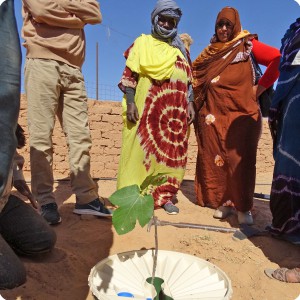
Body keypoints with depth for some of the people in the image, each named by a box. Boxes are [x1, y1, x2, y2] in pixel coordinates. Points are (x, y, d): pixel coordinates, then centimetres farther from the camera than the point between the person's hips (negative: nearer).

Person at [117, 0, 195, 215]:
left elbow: (188, 80, 19)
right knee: (141, 150, -5)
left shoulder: (181, 49, 20)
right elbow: (129, 75, 0)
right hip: (147, 108, -4)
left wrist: (190, 104, 7)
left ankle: (165, 195, 12)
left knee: (171, 152, 3)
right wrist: (130, 102, -12)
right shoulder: (142, 43, 9)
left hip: (175, 112, 4)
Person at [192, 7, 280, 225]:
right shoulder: (210, 52, 17)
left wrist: (261, 87, -7)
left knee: (240, 160, -9)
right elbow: (195, 72, 28)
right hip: (214, 114, 4)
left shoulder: (247, 45, 5)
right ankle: (224, 202, 10)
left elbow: (278, 59, -4)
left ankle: (244, 207, 0)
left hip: (241, 113, -3)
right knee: (216, 158, 1)